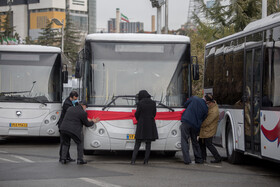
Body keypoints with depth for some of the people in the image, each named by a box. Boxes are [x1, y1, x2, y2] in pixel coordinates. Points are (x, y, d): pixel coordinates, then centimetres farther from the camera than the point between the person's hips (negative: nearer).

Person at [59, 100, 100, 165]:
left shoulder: (70, 109, 19)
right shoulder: (83, 113, -2)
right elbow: (87, 124, 7)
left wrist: (87, 120, 34)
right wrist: (93, 122, 27)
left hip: (63, 128, 5)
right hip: (74, 130, -5)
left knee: (65, 144, 24)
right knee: (80, 143, 17)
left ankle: (63, 159, 15)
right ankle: (80, 160, 13)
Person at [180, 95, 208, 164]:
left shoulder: (194, 98, 0)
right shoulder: (206, 108, 6)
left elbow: (185, 105, 12)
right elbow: (203, 119, 10)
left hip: (186, 122, -3)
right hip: (195, 126, 3)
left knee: (184, 141, 0)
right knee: (195, 141, 20)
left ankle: (187, 160, -9)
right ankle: (199, 159, 22)